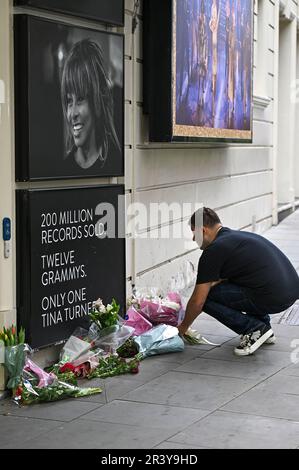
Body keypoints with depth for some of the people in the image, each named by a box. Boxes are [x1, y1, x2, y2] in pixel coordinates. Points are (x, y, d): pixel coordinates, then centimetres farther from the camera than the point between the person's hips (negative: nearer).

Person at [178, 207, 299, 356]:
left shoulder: (214, 250, -6)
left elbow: (198, 302, -2)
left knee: (206, 296, 1)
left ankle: (254, 329, 0)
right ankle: (263, 326, 22)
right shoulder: (237, 236, 22)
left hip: (273, 299, -9)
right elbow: (223, 280, 35)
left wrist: (183, 327, 15)